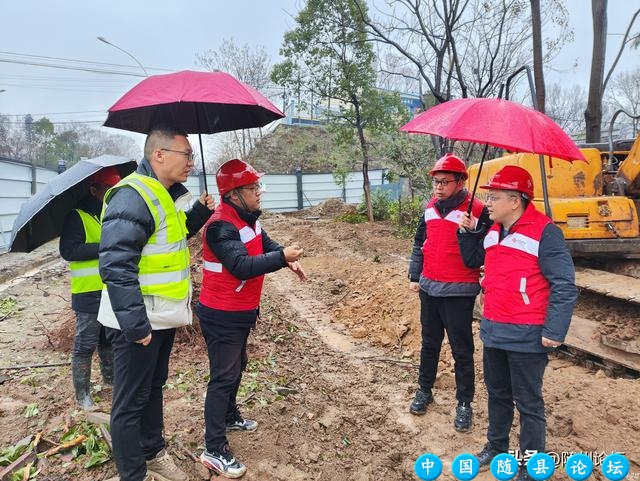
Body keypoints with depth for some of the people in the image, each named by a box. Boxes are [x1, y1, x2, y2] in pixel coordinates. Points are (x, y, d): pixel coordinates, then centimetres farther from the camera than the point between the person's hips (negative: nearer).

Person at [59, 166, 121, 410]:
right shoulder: (77, 216, -11)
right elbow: (68, 250, -20)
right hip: (89, 293, -7)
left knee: (110, 340, 20)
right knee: (85, 345, 3)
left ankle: (110, 377, 38)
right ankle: (82, 395, 14)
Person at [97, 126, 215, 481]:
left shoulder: (164, 195, 9)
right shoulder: (132, 196, -22)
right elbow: (116, 267, -27)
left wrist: (199, 213, 8)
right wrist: (135, 324, -26)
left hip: (163, 316, 10)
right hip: (139, 322, -10)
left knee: (154, 388, 23)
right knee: (131, 402, 6)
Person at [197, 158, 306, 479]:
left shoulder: (246, 218, 5)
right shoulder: (221, 226, -25)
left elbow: (265, 244, 17)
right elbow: (242, 267, -35)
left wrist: (288, 260, -1)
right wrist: (282, 257, -29)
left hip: (241, 312, 10)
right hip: (222, 316, -9)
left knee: (236, 367, 23)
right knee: (223, 377, -3)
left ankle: (229, 417, 43)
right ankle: (214, 450, 8)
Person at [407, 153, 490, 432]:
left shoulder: (477, 211, -12)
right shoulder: (430, 208, 6)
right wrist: (414, 276, 14)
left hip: (459, 292, -5)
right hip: (429, 288, 6)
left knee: (461, 350, 5)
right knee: (429, 343, 18)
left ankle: (464, 403, 20)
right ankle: (424, 390, 34)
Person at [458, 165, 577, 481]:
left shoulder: (544, 232, -15)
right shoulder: (493, 231, 8)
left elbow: (565, 285, -16)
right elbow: (472, 260, 22)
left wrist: (555, 331, -19)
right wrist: (467, 232, 6)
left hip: (526, 336, -7)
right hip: (492, 330, 7)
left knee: (528, 403, 8)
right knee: (497, 394, 21)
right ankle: (496, 447, 40)